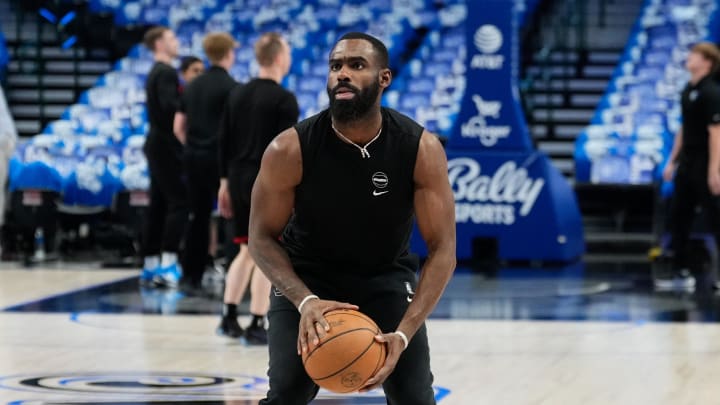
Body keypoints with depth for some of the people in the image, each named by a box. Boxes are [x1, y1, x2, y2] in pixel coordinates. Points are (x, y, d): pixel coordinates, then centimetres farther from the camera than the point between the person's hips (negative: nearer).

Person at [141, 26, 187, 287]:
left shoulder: (155, 73, 18)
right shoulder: (166, 73, -13)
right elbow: (170, 106, -25)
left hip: (156, 145, 10)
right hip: (167, 146, -10)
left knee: (159, 205, 11)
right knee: (179, 202, -11)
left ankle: (151, 265, 13)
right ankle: (168, 263, -16)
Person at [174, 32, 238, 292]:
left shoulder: (192, 86, 10)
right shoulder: (229, 86, -11)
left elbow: (178, 127, 12)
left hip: (193, 157, 6)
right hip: (220, 158, -6)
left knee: (198, 217, 12)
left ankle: (191, 277, 12)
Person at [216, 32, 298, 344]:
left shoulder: (238, 94, 10)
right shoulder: (284, 100, -10)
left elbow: (224, 141, 11)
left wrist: (225, 183, 17)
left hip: (239, 181, 6)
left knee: (246, 251, 17)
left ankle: (228, 318, 15)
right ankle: (257, 326, 1)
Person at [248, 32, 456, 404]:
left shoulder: (421, 149, -23)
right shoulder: (290, 150, -24)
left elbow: (442, 250, -20)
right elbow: (262, 237, -14)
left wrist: (403, 334, -33)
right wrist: (305, 301, -32)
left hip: (387, 277, 1)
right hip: (306, 277, -1)